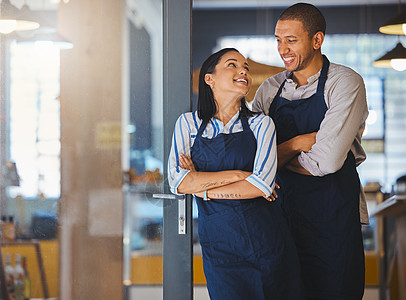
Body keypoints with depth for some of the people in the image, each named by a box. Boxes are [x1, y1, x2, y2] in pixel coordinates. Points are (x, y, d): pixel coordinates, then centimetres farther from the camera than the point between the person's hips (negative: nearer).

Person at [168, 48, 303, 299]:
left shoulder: (261, 124, 3)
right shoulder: (189, 124, 5)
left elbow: (262, 184, -12)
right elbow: (178, 182, -9)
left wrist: (203, 189, -8)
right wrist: (238, 175, -12)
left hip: (267, 240, 1)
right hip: (220, 247, 0)